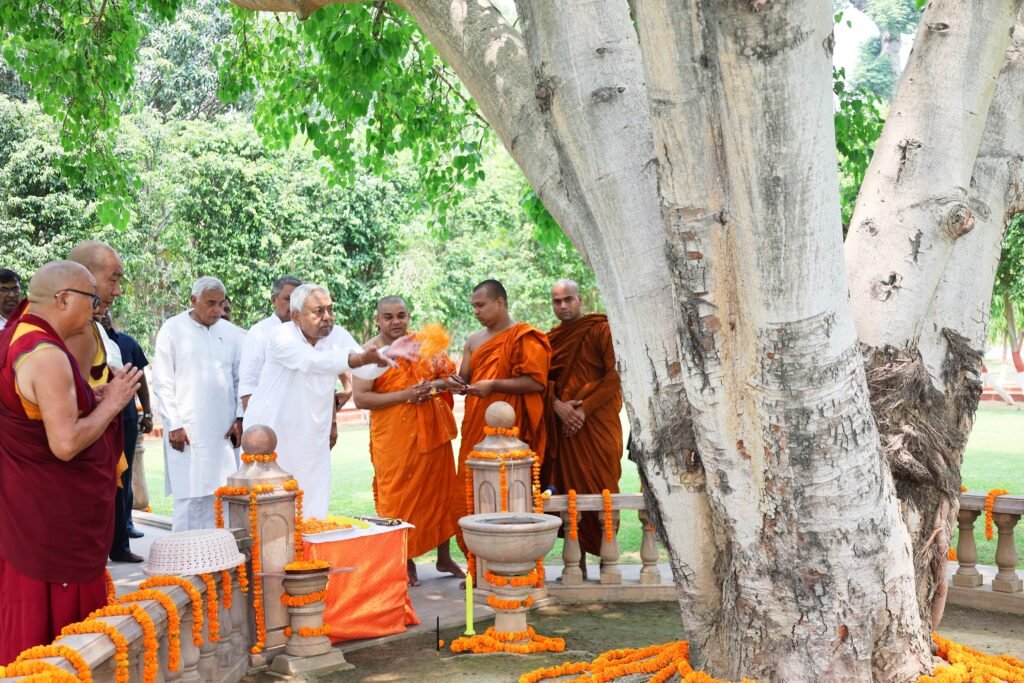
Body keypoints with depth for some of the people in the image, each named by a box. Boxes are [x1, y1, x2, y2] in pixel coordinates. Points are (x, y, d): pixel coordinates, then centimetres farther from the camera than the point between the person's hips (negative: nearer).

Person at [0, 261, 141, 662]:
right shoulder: (47, 355, -22)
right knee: (57, 614, 1)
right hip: (55, 515, -9)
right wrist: (110, 404, -13)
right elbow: (66, 444, -27)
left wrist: (91, 399, 8)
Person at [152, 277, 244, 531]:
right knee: (189, 495, -4)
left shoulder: (231, 333, 8)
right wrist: (174, 424, -7)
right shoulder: (172, 330, -1)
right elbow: (162, 382, -2)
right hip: (187, 430, -3)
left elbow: (239, 379, 12)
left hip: (223, 431, 3)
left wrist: (239, 418, 4)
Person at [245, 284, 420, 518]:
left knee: (314, 514, 7)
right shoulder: (282, 337, -15)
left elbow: (367, 370, -13)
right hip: (272, 437, -5)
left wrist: (388, 353, -36)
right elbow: (312, 362, -34)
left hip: (313, 442, 5)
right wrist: (360, 358, -48)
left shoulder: (337, 336, 1)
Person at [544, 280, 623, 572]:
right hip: (563, 425, 5)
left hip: (597, 424, -5)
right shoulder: (550, 339, 13)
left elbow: (615, 376, -10)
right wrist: (557, 405, -10)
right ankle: (579, 565, 12)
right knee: (570, 491, 5)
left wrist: (583, 409, -14)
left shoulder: (601, 330, -3)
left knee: (600, 491, -4)